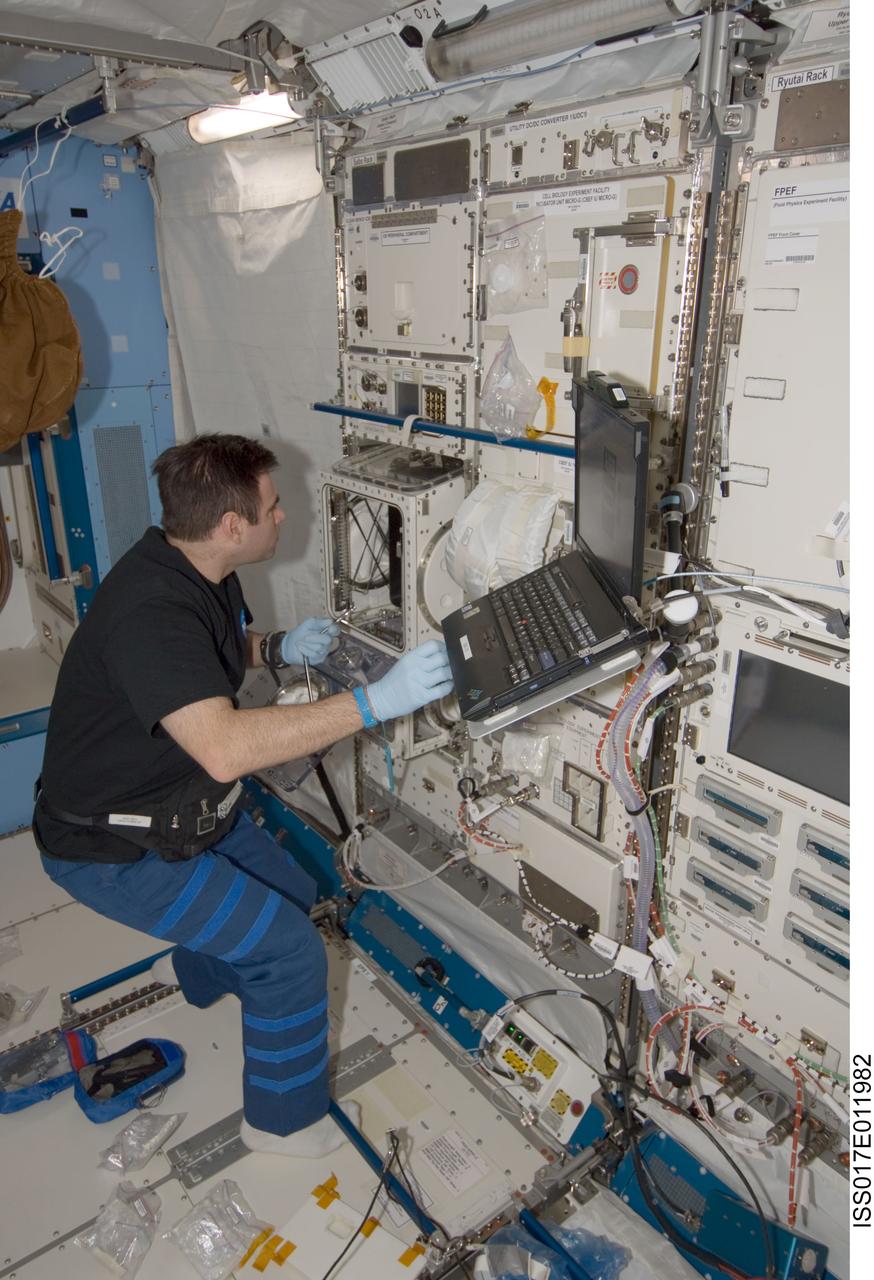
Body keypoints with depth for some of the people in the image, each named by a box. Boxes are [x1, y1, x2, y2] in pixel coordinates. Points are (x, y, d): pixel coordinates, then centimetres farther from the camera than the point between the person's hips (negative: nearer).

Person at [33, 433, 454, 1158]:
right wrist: (374, 703, -46)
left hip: (182, 806, 10)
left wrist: (278, 649, -4)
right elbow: (225, 746, -47)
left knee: (293, 895, 21)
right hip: (115, 850, -9)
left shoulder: (203, 573, -3)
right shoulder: (150, 611, -35)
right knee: (291, 949, -10)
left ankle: (192, 971, 51)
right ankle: (286, 1121, 16)